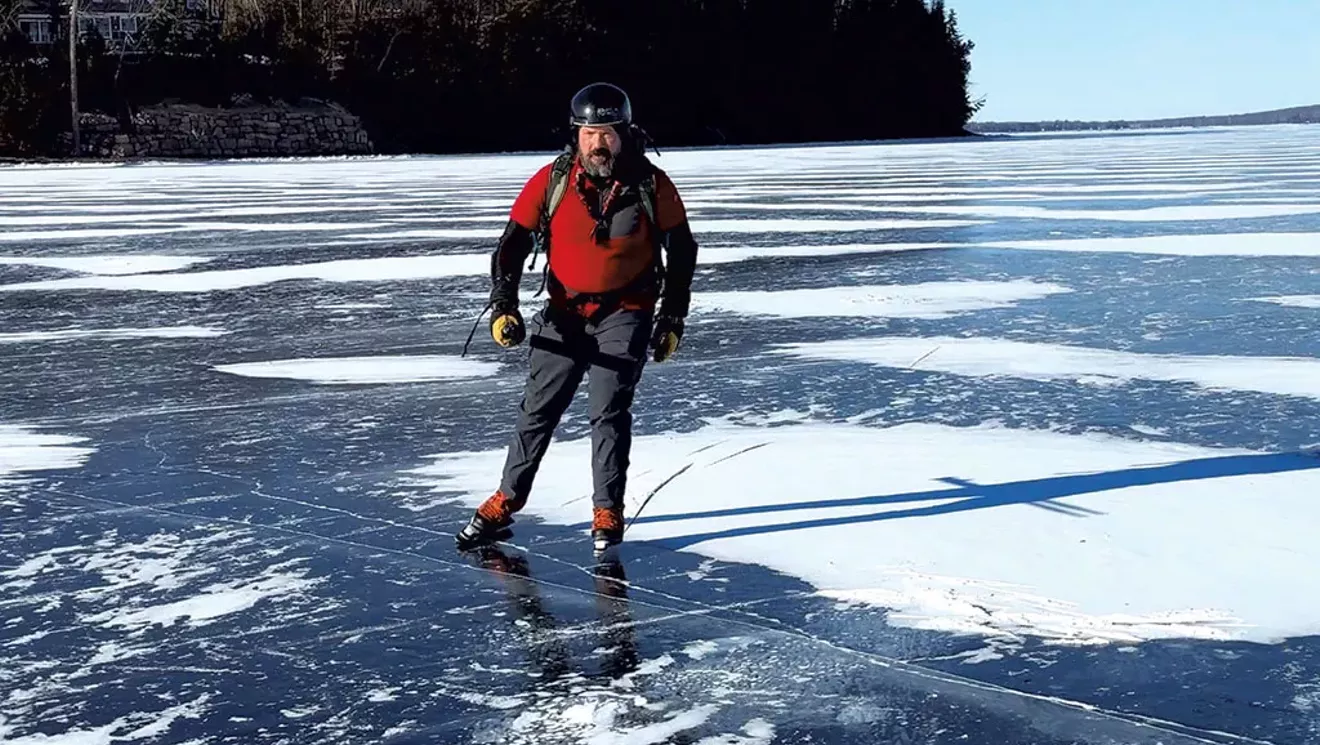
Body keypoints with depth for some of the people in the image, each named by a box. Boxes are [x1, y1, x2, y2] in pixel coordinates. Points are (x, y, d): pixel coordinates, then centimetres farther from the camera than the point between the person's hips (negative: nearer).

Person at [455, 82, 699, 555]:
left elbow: (681, 250, 2)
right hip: (564, 311, 2)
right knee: (538, 408, 5)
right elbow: (513, 243, -3)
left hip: (626, 312, -2)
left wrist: (672, 320, 2)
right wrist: (502, 307, -13)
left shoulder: (651, 185, -9)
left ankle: (608, 514, 3)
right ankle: (504, 504, 17)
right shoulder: (552, 180, -9)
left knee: (608, 411, -9)